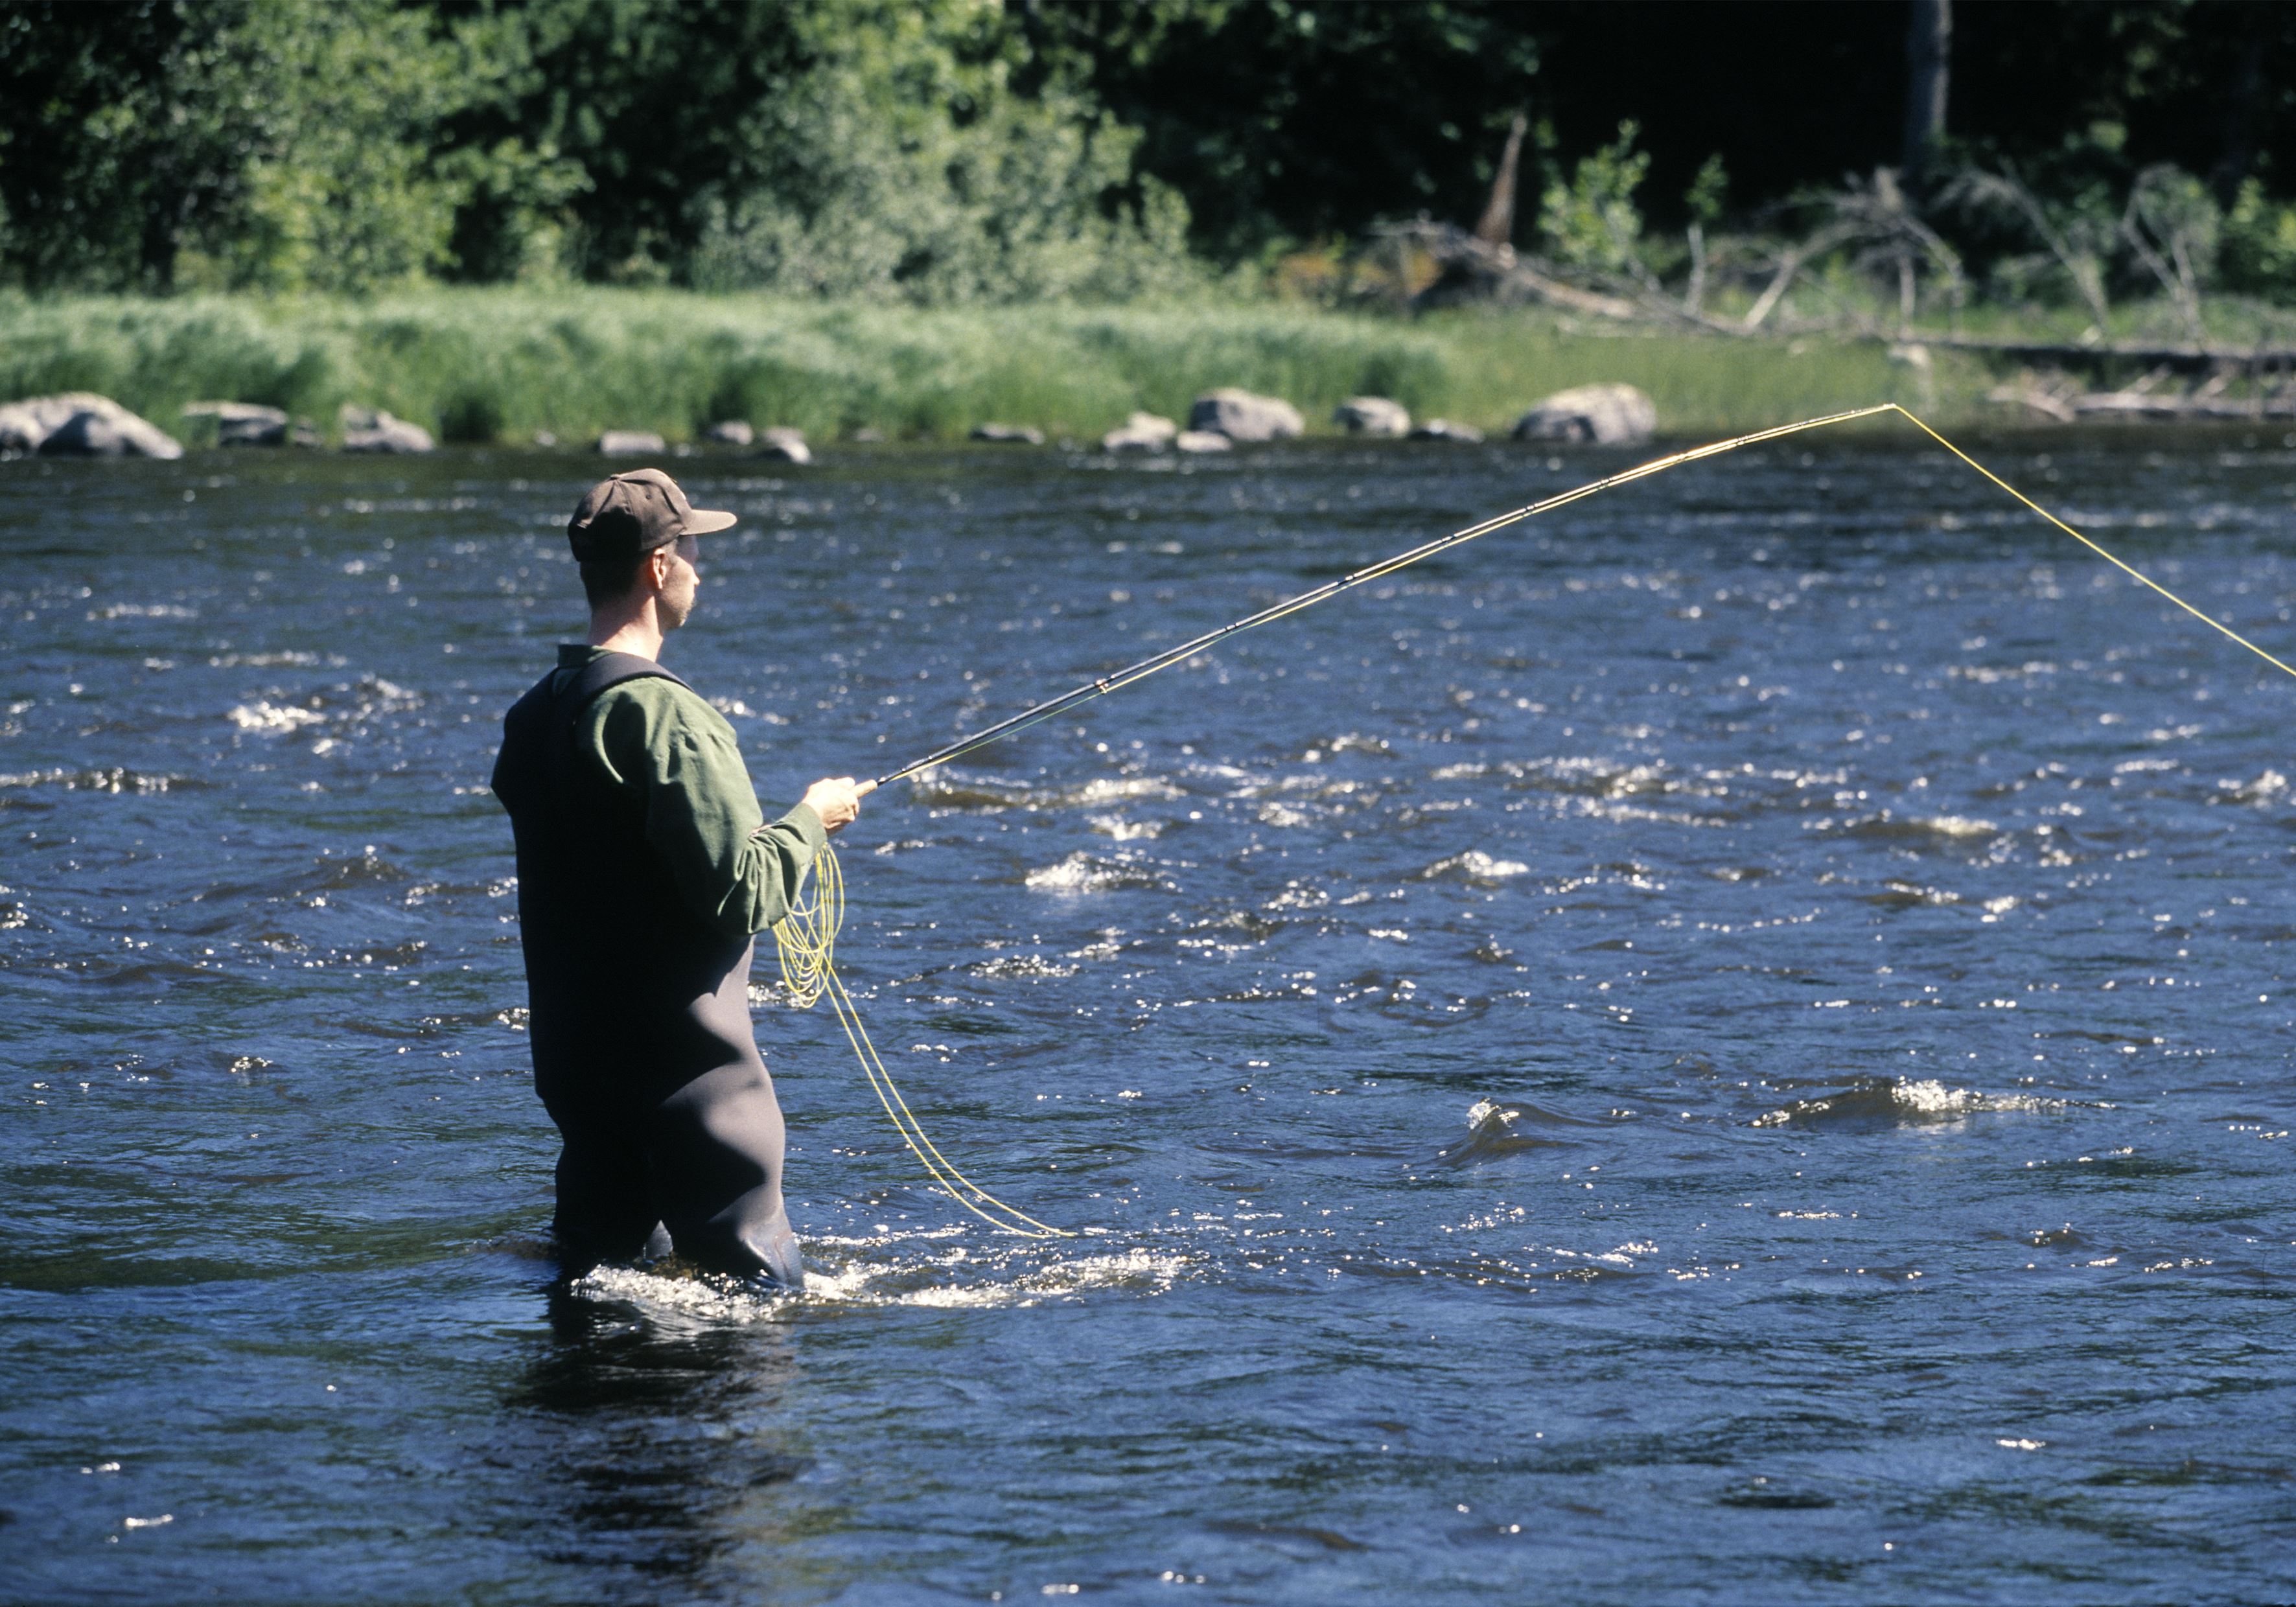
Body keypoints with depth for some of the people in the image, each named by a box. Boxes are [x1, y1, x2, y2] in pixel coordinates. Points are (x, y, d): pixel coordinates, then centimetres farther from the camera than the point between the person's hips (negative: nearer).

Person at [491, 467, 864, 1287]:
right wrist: (810, 820, -3)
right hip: (682, 1057, -8)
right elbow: (743, 892, -21)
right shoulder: (664, 714, -19)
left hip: (573, 1055, 9)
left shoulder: (534, 716, 9)